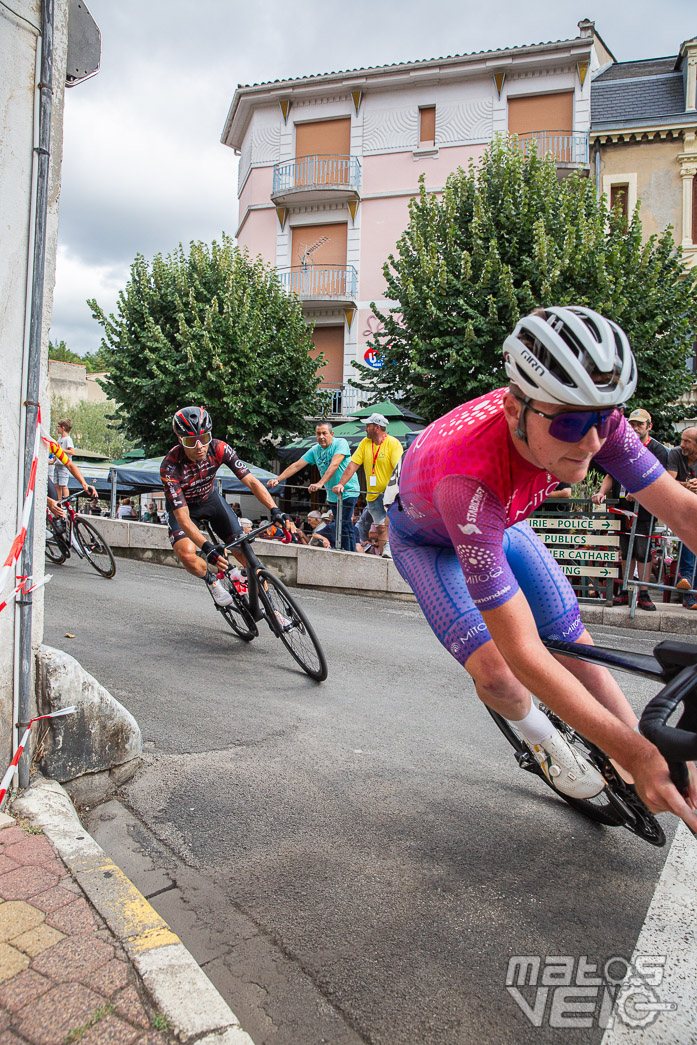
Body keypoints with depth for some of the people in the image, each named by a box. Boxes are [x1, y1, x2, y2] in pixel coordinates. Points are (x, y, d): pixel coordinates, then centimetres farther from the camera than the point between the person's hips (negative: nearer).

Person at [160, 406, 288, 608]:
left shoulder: (219, 449, -27)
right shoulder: (170, 467, -35)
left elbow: (251, 481, -27)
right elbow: (183, 517, -38)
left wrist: (274, 509, -42)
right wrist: (207, 547, -52)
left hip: (210, 498, 3)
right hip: (182, 507, -3)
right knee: (187, 555, -29)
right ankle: (211, 578, 6)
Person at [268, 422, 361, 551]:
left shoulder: (340, 443, -12)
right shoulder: (315, 450, 6)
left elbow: (334, 465, -27)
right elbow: (296, 466, 3)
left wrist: (320, 483, -38)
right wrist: (278, 479, -7)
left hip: (348, 492, -7)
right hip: (332, 494, 7)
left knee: (343, 526, -14)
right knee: (346, 527, 12)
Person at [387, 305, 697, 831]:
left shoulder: (587, 418, -32)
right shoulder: (470, 477, -48)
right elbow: (522, 652, -45)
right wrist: (631, 751, -45)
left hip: (502, 521, 4)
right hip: (427, 537, -4)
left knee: (577, 648, -5)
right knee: (495, 671, -20)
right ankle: (544, 742, 16)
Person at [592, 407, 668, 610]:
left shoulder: (658, 450, 0)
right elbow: (611, 475, 15)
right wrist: (602, 492, -3)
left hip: (644, 510, -5)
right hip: (622, 509, 5)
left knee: (643, 551, -3)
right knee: (626, 551, 11)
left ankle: (643, 593, 5)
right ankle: (625, 592, 18)